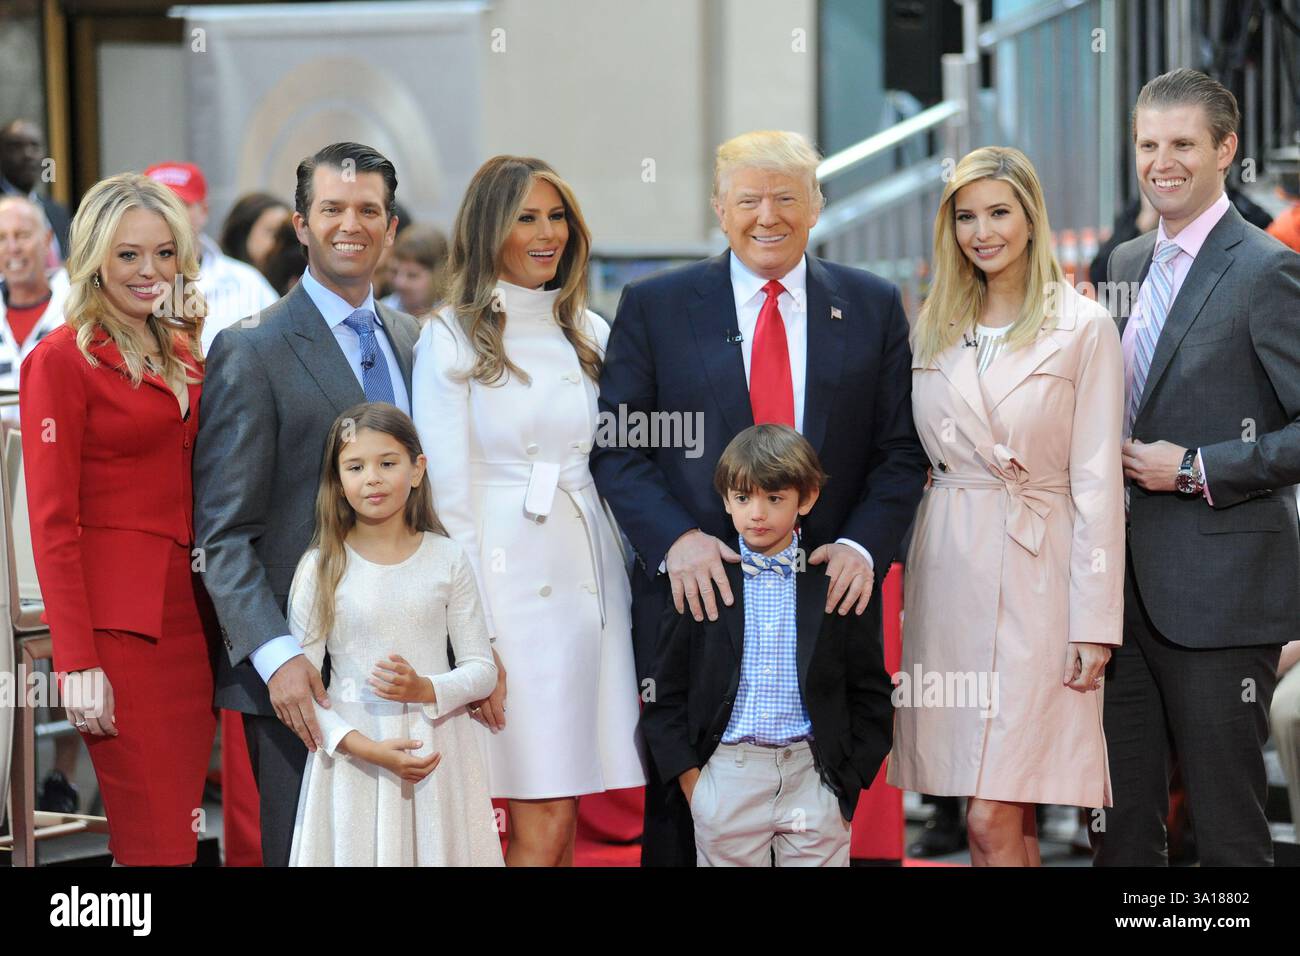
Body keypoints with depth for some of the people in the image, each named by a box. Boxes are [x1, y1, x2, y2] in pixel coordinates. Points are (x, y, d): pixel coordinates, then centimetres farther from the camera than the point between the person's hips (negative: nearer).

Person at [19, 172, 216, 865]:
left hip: (189, 610, 7)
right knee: (155, 842, -8)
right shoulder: (61, 360, -6)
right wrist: (76, 662, -16)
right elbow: (52, 522, -10)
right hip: (118, 618, -7)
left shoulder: (183, 353, 15)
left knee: (181, 831, 7)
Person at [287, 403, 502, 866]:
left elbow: (481, 669, 3)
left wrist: (423, 690, -16)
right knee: (359, 854, 2)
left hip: (438, 755, 1)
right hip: (354, 757, -1)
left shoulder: (447, 559, 1)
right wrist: (363, 746, -16)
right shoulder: (321, 568, -3)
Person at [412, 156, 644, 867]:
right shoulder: (453, 337, -1)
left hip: (591, 586, 5)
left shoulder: (589, 334, 15)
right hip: (511, 587, -5)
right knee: (542, 828, -9)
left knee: (560, 822, 4)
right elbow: (447, 496, -6)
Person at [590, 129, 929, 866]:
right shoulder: (654, 307, 4)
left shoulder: (873, 307, 7)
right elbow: (618, 448, 1)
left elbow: (901, 451, 6)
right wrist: (675, 539, -15)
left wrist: (864, 545, -10)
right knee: (683, 818, 4)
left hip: (829, 593, 1)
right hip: (700, 595, -1)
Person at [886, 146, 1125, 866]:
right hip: (947, 572, 5)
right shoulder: (933, 329, 12)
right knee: (1005, 818, 7)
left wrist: (1095, 622, -10)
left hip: (1035, 574, -4)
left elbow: (1097, 481, -6)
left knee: (993, 820, -10)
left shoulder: (1084, 328, -2)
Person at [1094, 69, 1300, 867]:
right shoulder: (1128, 263, 14)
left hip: (1217, 590, -7)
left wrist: (1196, 470, -16)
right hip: (1125, 587, 7)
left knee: (1228, 829, 1)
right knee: (1120, 826, 11)